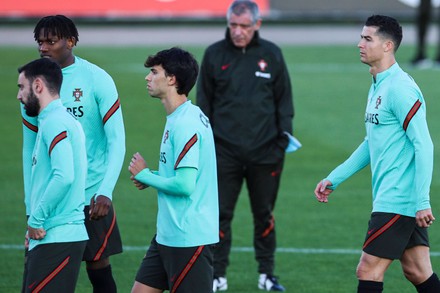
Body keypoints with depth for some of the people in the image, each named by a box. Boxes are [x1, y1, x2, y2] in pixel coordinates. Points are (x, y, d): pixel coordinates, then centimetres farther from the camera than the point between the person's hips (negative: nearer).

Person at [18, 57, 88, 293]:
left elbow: (64, 176, -25)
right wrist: (35, 220, 15)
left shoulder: (55, 123, -13)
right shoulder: (58, 120, 19)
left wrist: (36, 220, -17)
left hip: (57, 239, -10)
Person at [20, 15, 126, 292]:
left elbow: (117, 141, -10)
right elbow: (30, 146, 10)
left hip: (92, 196, -3)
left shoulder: (97, 80, -8)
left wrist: (105, 192, -21)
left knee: (98, 267, 4)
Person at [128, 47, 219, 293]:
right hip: (168, 234, 10)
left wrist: (145, 175, -9)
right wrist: (152, 176, 6)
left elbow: (185, 185, -25)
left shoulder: (187, 123, -19)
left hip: (189, 239, -10)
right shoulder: (178, 119, 12)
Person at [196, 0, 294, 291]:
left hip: (265, 152, 0)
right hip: (224, 150, 0)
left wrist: (284, 134, 0)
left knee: (265, 214, 8)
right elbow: (204, 101, 6)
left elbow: (284, 99, 9)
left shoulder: (271, 54, 3)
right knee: (220, 214, 0)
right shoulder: (214, 54, 2)